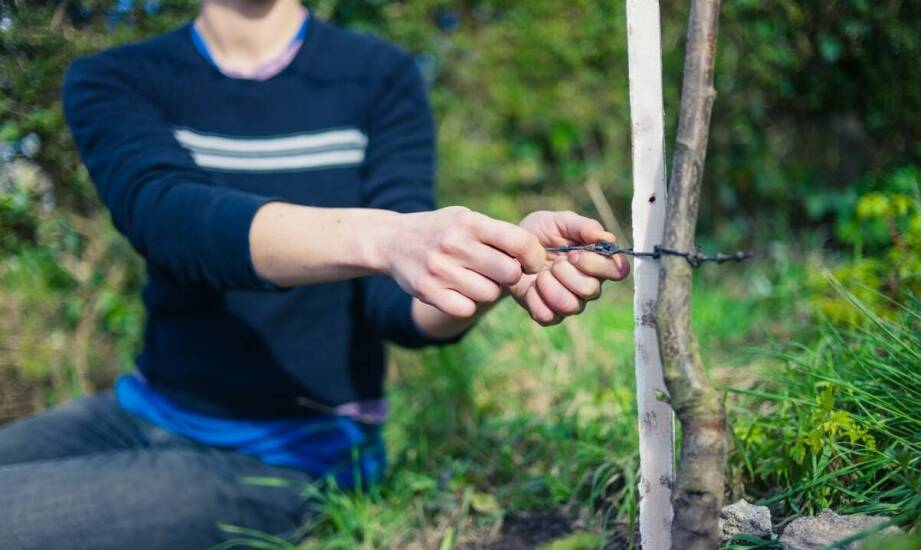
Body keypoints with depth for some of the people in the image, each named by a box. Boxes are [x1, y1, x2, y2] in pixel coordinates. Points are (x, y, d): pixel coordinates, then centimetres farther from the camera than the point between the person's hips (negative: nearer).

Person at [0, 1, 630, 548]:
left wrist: (510, 263, -35)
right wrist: (381, 236, -41)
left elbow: (398, 302, -11)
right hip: (141, 413, 3)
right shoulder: (112, 82, 0)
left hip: (285, 459, -3)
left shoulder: (380, 77, -2)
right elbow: (164, 212, -22)